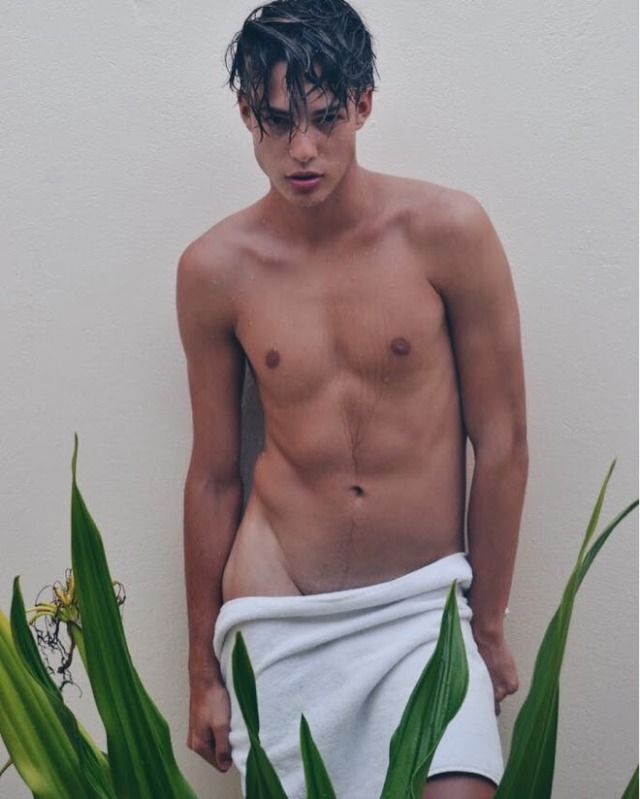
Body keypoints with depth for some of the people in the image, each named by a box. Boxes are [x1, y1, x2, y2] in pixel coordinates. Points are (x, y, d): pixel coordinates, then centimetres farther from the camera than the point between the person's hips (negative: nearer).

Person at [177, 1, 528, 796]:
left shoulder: (447, 231, -7)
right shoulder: (214, 269, -2)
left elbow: (500, 444, -1)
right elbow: (213, 476, 5)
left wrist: (487, 624, 3)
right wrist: (204, 667, 11)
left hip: (425, 605, -1)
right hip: (277, 617, 1)